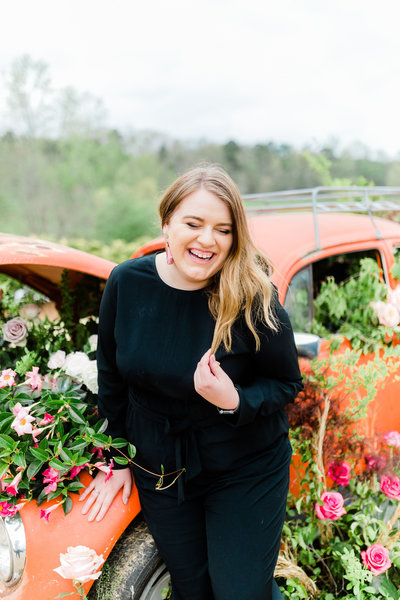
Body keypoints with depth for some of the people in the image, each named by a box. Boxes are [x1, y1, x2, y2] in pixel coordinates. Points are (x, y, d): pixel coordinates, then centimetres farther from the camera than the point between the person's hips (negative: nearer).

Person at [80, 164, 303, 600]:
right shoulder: (126, 283, -12)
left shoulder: (253, 300, -21)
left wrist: (235, 402, -28)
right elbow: (111, 374, 2)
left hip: (245, 473, -3)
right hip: (159, 473, 3)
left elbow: (287, 383, -8)